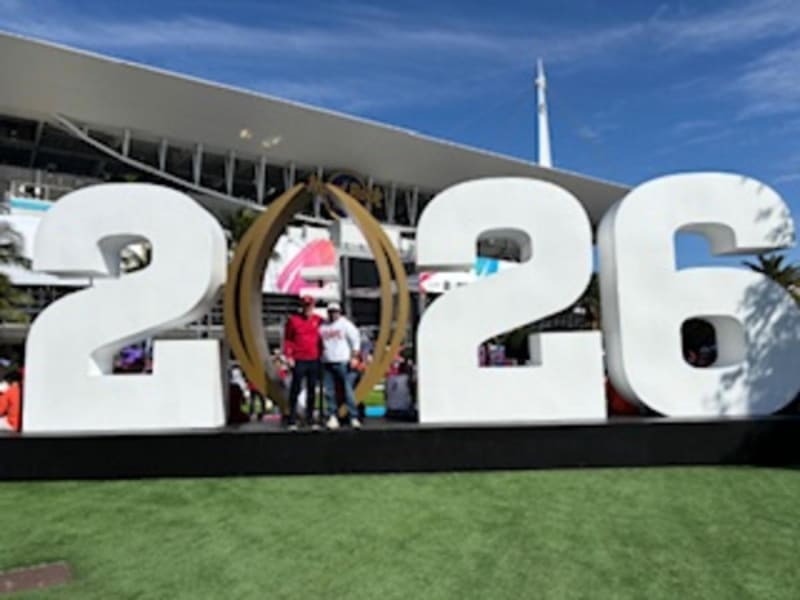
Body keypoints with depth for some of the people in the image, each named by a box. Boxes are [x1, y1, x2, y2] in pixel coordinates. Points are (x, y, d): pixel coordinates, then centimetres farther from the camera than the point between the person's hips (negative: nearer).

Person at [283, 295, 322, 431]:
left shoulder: (318, 320, 6)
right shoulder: (293, 320, -1)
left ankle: (310, 418, 17)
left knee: (312, 390, 8)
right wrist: (288, 356, -7)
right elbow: (287, 339, 1)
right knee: (295, 389, -1)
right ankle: (292, 420, 5)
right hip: (298, 361, -3)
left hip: (314, 360, 3)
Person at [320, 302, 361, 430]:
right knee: (329, 392, 3)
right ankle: (332, 417, 11)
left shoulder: (345, 323, 2)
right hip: (326, 363, 4)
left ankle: (354, 417, -3)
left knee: (348, 390, -6)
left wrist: (354, 357, -7)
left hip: (342, 362, -3)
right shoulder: (322, 326, 11)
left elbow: (355, 340, 0)